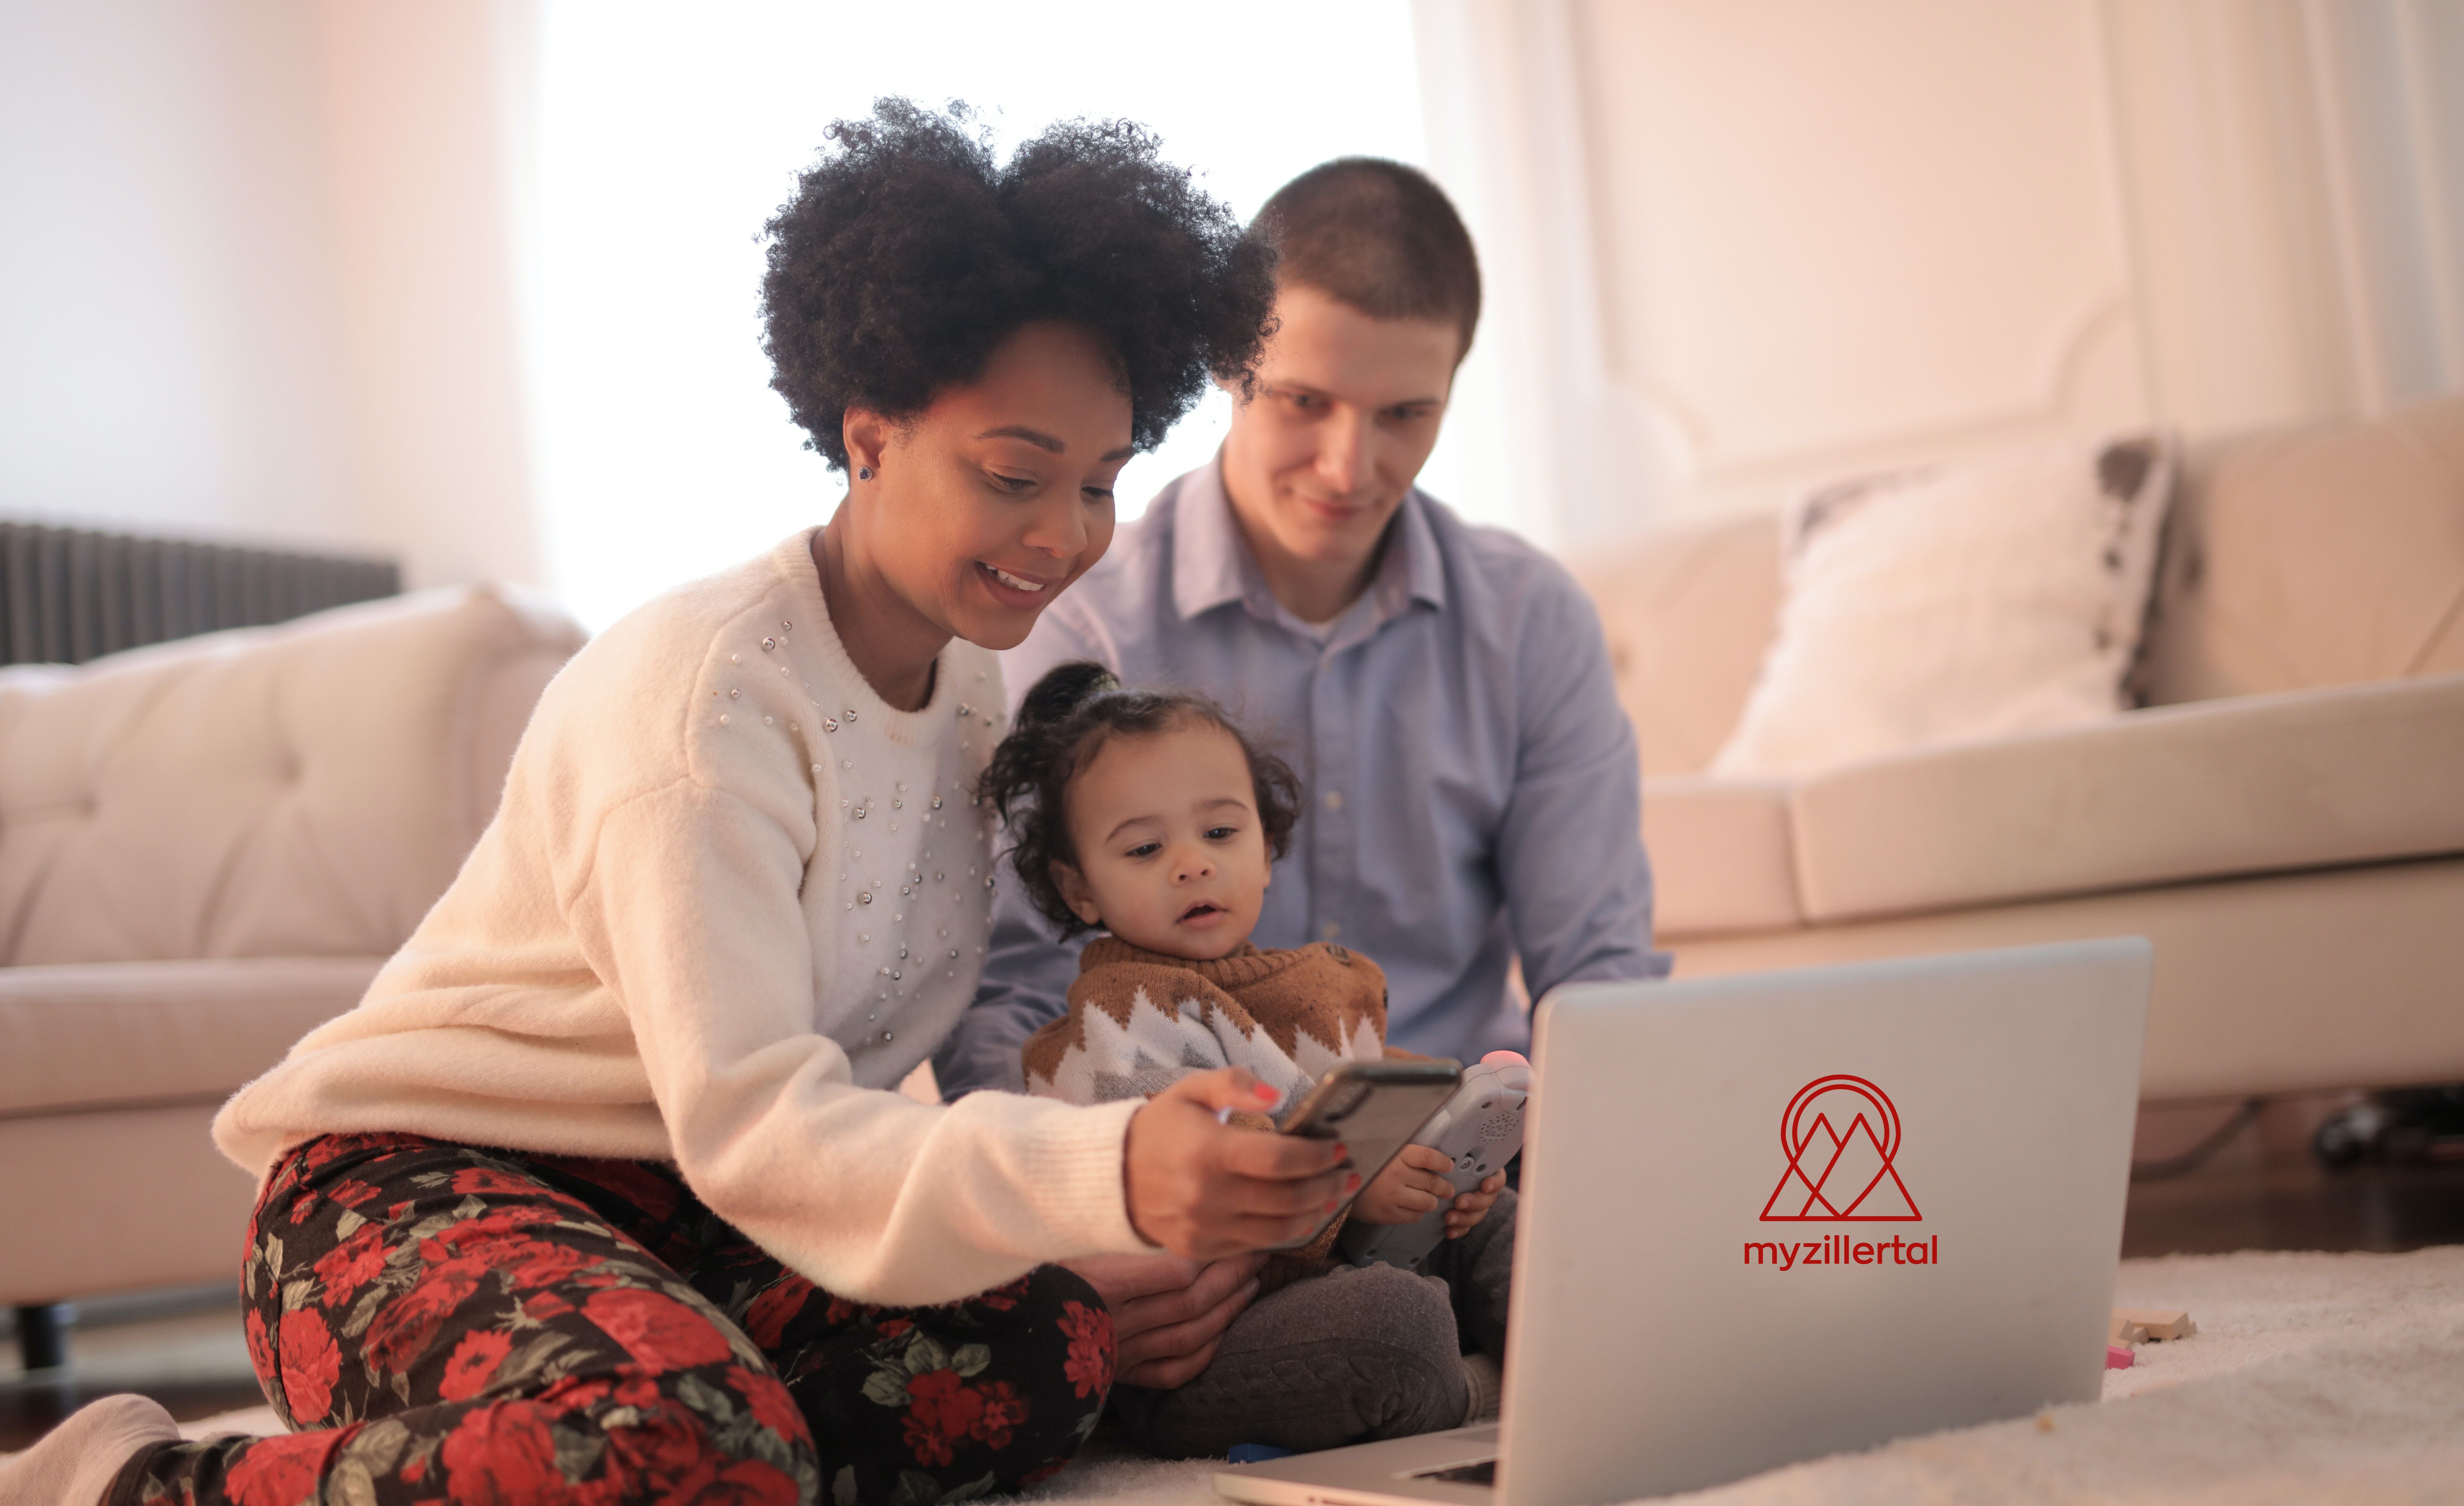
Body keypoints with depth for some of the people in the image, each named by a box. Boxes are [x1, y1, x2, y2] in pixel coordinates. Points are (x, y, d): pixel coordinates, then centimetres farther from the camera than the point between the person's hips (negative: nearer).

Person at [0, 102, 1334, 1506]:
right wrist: (1104, 1177, -42)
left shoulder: (973, 675, 5)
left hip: (667, 1211, 8)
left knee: (1054, 1350, -20)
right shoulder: (703, 692, -21)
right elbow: (750, 1125, -29)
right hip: (418, 1181, -8)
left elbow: (979, 1038, 7)